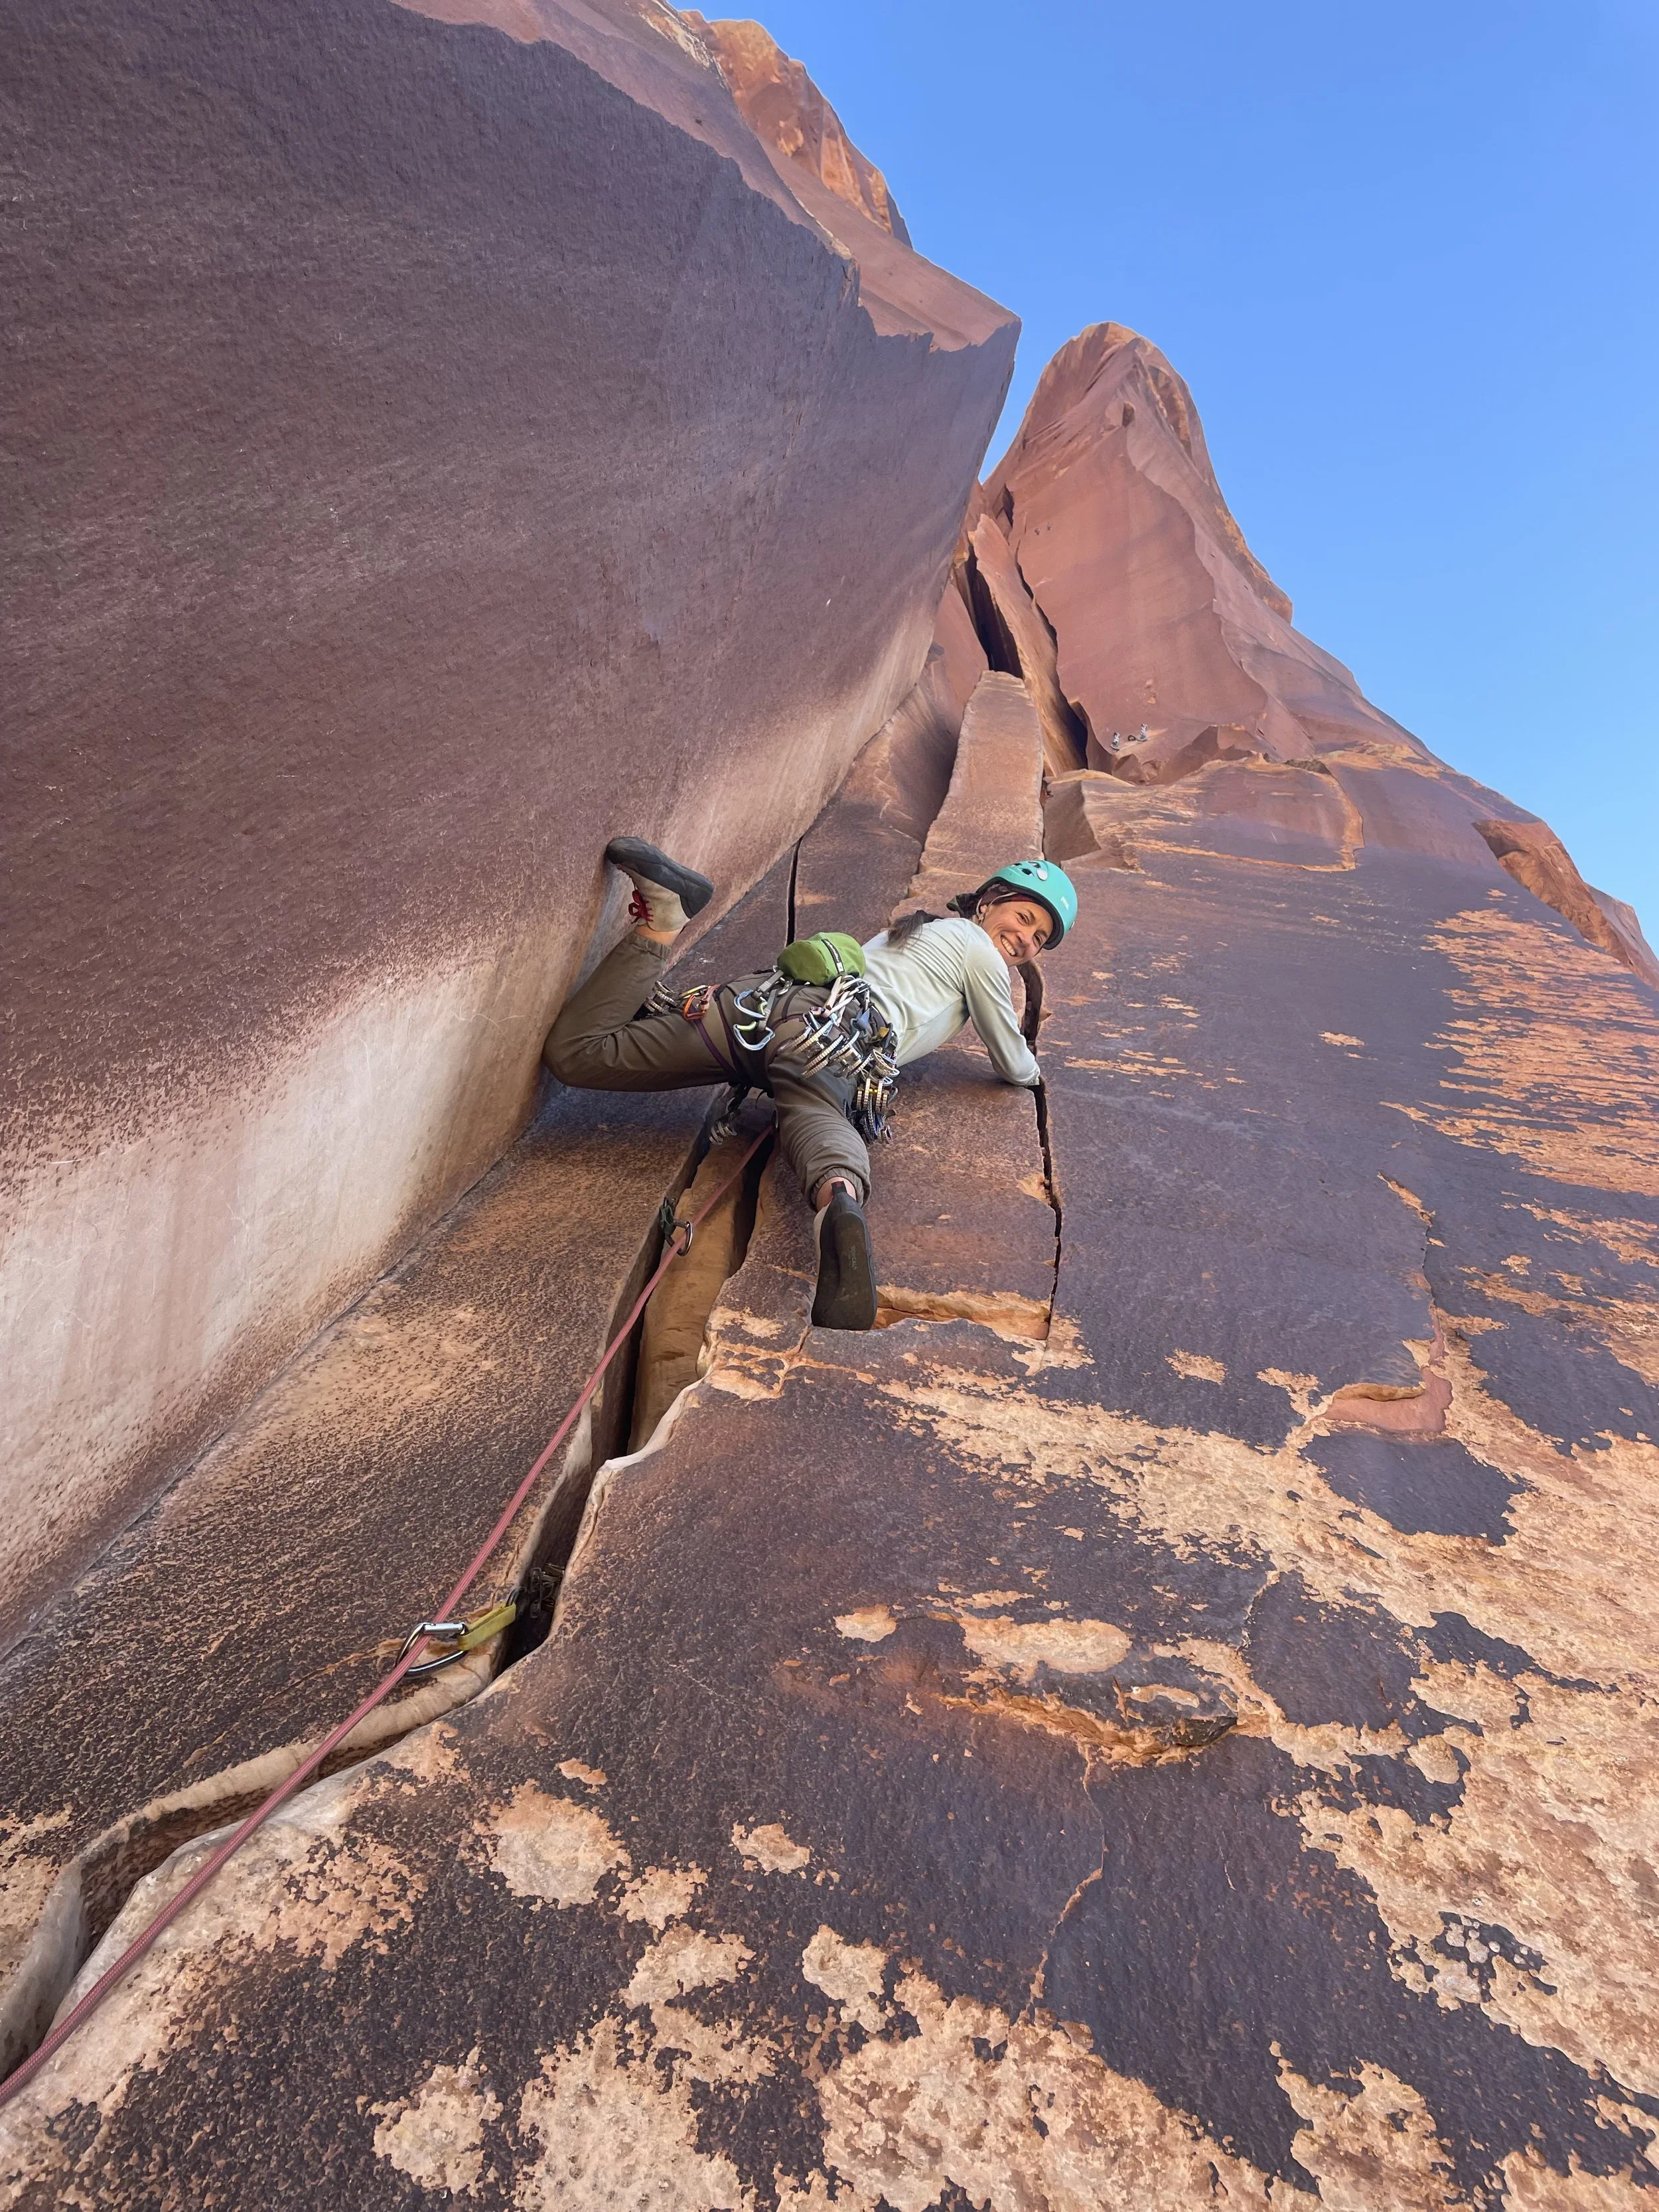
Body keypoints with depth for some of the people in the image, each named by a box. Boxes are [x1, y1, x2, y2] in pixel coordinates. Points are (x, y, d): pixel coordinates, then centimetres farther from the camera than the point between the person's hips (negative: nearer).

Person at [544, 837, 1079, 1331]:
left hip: (763, 999, 6)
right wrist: (1033, 1072, 50)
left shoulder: (911, 928, 42)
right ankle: (841, 1204, -71)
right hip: (831, 1032, -6)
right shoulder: (979, 950, 21)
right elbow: (1013, 1066, 27)